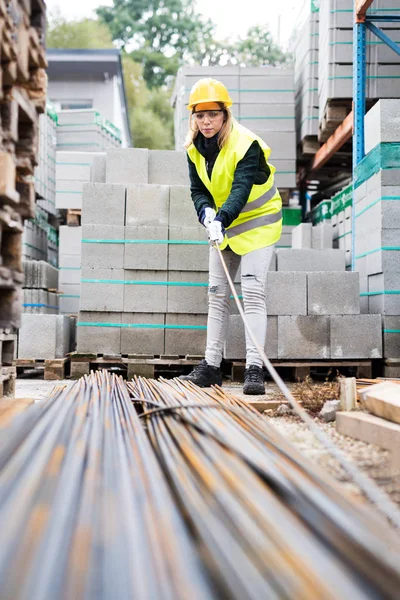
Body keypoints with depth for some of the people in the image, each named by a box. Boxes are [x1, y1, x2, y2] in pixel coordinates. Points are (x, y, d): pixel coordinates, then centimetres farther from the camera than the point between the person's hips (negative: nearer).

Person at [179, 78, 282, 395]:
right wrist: (207, 212, -25)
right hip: (221, 224, 7)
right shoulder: (195, 148, -4)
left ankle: (254, 369, -16)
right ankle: (211, 365, 17)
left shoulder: (246, 144, -24)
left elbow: (241, 190, -33)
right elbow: (198, 189, -2)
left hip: (258, 221, -6)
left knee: (252, 291, -16)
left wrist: (221, 219, -49)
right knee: (217, 293, 8)